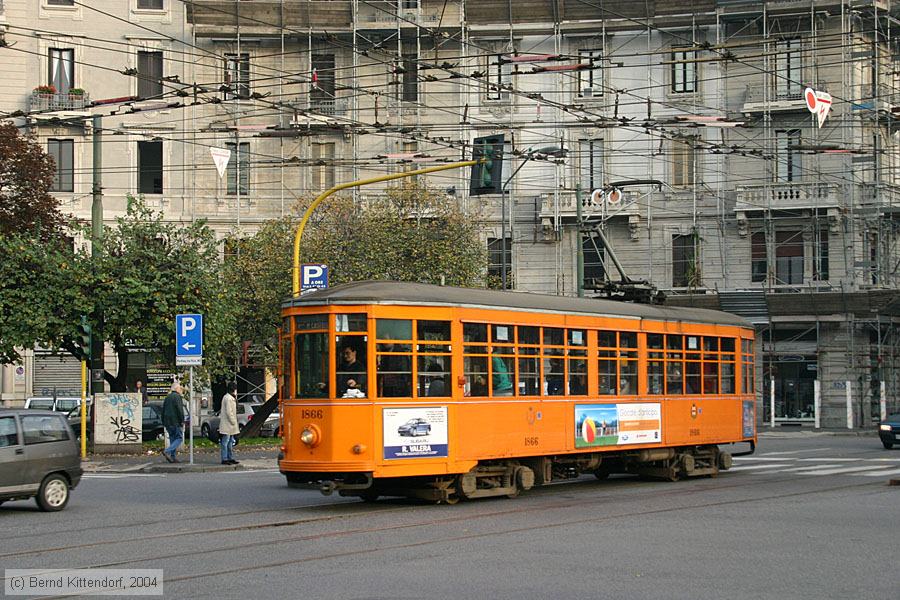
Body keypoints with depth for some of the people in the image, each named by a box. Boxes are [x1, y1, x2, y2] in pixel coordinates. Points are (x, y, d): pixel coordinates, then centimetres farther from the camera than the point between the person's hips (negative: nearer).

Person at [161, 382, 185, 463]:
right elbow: (180, 410, -16)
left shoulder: (167, 397, 18)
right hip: (175, 422, -8)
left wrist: (163, 422, 23)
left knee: (172, 438, 13)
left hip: (167, 422, 8)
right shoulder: (177, 396, -9)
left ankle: (172, 457, 8)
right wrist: (182, 420, -11)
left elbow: (163, 410, 21)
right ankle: (167, 451, -21)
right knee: (179, 438, -5)